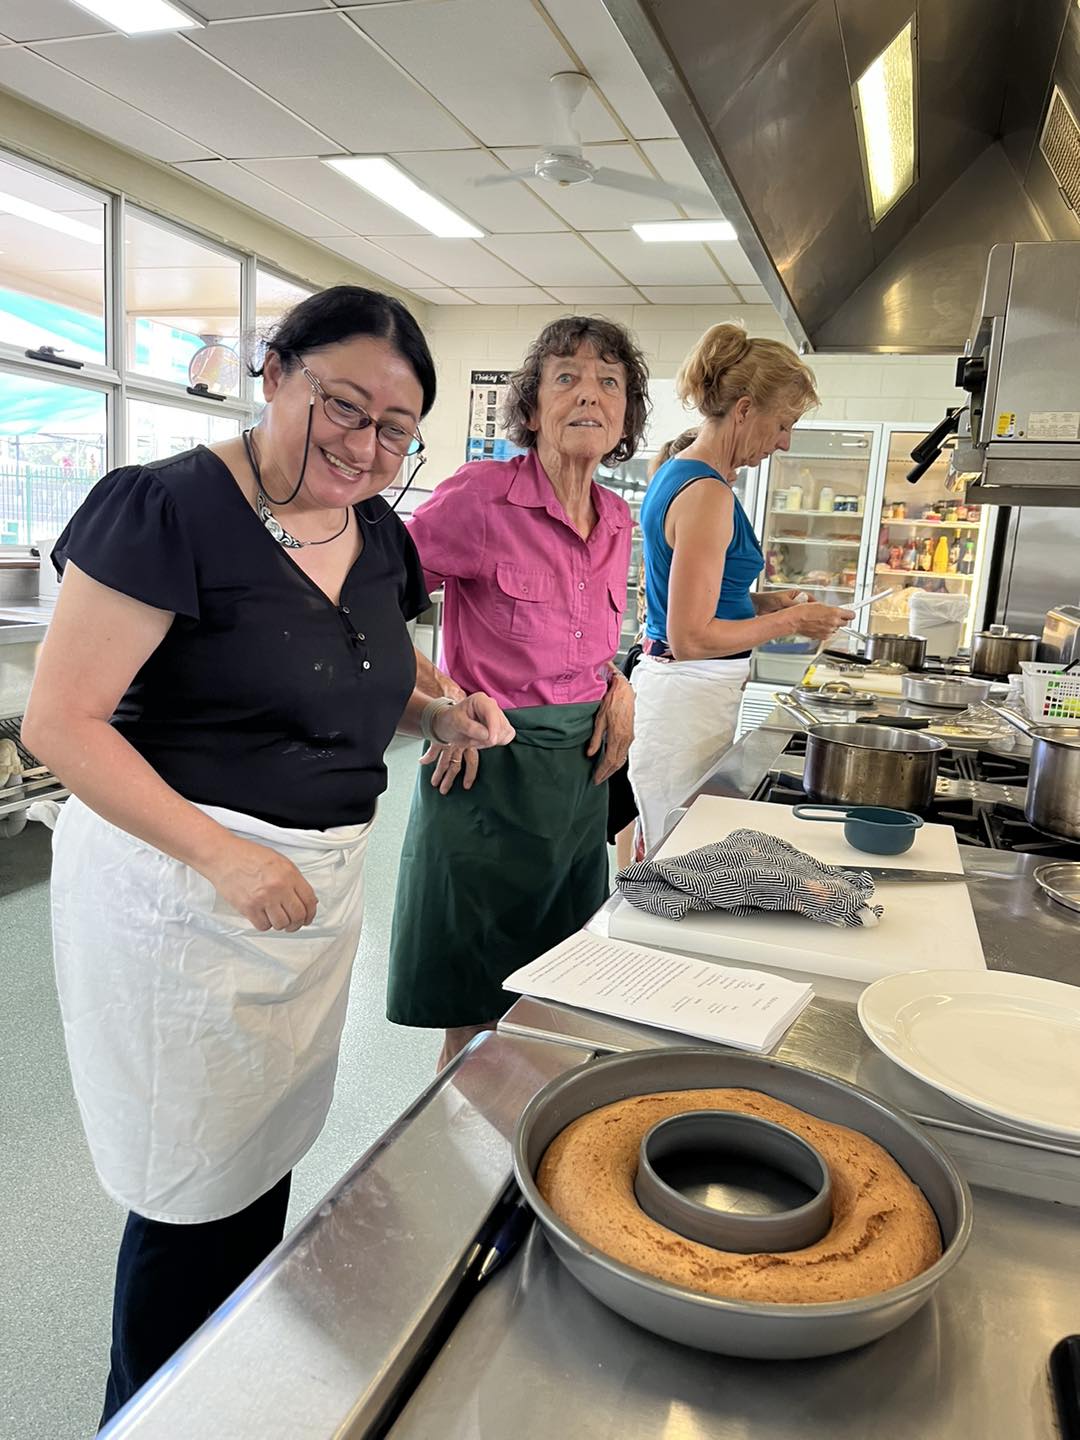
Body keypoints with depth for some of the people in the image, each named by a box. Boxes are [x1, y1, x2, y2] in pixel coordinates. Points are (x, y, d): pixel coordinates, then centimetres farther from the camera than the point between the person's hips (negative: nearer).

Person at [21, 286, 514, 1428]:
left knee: (269, 1152, 22)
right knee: (196, 1194, 7)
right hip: (178, 884, -7)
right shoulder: (169, 507, -16)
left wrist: (438, 716, 0)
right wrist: (224, 857, -24)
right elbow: (61, 722, -17)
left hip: (322, 885, 7)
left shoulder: (379, 538, 7)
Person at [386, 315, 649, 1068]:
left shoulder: (617, 520, 6)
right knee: (478, 1019, 7)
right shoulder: (482, 494, -14)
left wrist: (619, 685, 2)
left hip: (581, 766, 7)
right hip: (492, 765, -6)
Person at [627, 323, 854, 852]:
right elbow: (691, 638, -22)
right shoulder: (707, 494, -18)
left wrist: (759, 601, 12)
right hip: (688, 702, -10)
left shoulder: (675, 474, 12)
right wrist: (792, 621, -11)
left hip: (666, 684, 10)